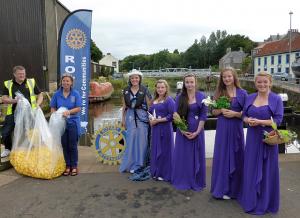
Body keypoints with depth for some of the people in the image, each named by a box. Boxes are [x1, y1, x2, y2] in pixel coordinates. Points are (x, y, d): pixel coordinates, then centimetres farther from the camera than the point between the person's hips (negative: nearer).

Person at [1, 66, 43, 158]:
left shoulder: (31, 82, 6)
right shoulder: (8, 84, 4)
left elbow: (40, 95, 12)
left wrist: (37, 104, -5)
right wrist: (14, 100, -20)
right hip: (13, 113, 1)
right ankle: (8, 149, 29)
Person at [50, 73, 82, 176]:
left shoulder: (75, 94, -3)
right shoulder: (57, 94, 3)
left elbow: (78, 108, -7)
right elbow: (53, 108, 6)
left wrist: (69, 112, -23)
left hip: (73, 123, -2)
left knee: (72, 146, 3)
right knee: (65, 146, 9)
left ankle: (74, 166, 18)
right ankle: (67, 166, 23)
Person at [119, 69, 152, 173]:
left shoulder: (144, 90, 0)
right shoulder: (126, 90, 8)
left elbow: (149, 105, 1)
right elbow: (124, 106, 12)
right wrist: (123, 119, 10)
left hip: (142, 116, -2)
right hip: (130, 116, 2)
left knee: (141, 140, 1)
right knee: (131, 140, 4)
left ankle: (139, 164, 14)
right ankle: (131, 163, 17)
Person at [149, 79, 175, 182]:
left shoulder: (169, 100, -10)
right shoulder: (154, 100, 12)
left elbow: (172, 115, -17)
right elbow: (150, 112, 21)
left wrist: (158, 120, -15)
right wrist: (150, 120, 0)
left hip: (165, 128, -7)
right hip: (155, 128, 7)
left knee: (164, 151, 2)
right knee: (155, 150, 13)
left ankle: (165, 174, 16)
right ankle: (156, 172, 28)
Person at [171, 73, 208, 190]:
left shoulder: (201, 97, -2)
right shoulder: (179, 97, 2)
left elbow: (203, 116, -4)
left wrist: (197, 132, -12)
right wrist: (182, 130, -10)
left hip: (197, 131, -1)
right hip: (182, 131, 1)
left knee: (196, 156, 8)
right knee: (182, 156, 8)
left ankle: (196, 182, 24)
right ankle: (182, 181, 23)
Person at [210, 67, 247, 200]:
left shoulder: (242, 93, -2)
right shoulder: (219, 93, 6)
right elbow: (213, 112, 8)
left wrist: (235, 113, -17)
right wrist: (221, 110, -11)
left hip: (236, 129, -2)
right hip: (222, 129, 2)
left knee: (235, 157, 5)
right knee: (222, 157, 7)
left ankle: (234, 189, 22)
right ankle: (222, 188, 21)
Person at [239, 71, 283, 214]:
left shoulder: (276, 99, -5)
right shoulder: (250, 98, 7)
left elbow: (278, 120, -10)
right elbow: (244, 115, 10)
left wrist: (259, 122, -19)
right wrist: (248, 120, -12)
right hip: (252, 138, 4)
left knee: (267, 169, 6)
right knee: (251, 168, 11)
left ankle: (265, 202, 23)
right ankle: (251, 199, 28)